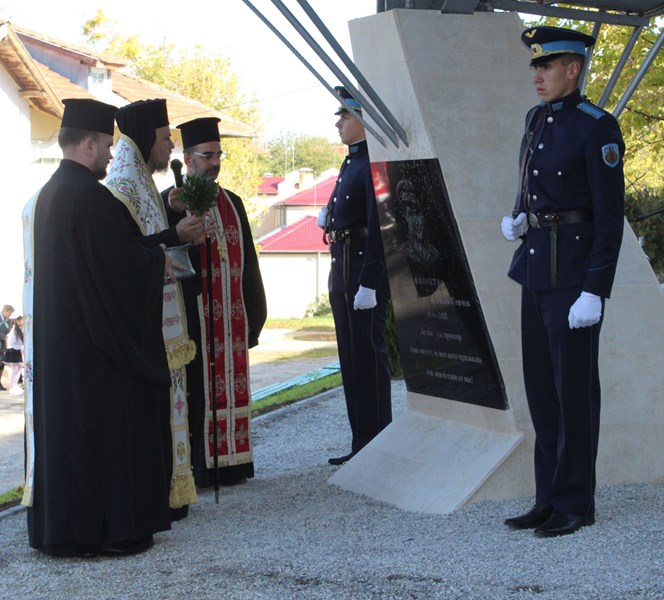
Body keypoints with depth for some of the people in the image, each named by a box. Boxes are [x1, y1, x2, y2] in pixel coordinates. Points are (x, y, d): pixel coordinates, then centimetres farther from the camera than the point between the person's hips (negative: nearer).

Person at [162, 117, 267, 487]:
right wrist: (178, 214, -32)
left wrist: (253, 313, 12)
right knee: (198, 389, -4)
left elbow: (247, 259, 16)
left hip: (231, 314, 6)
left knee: (231, 384, 8)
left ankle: (230, 462, 16)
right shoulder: (170, 201, -3)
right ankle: (198, 467, 1)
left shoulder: (231, 202, 16)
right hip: (195, 314, -6)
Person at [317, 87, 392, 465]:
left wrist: (369, 283, -23)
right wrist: (329, 218, 5)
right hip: (343, 269, 10)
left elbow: (379, 225, -20)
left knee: (369, 356, -4)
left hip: (366, 270, -10)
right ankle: (362, 444, 21)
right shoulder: (352, 162, 17)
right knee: (352, 358, 13)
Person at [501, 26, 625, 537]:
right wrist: (515, 220, 3)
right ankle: (550, 500, 19)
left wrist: (593, 293, -19)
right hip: (535, 267, 8)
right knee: (541, 385, 10)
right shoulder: (538, 120, 12)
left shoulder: (598, 128, -12)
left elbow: (610, 217, -15)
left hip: (576, 274, -8)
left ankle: (576, 504, 8)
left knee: (574, 388, -2)